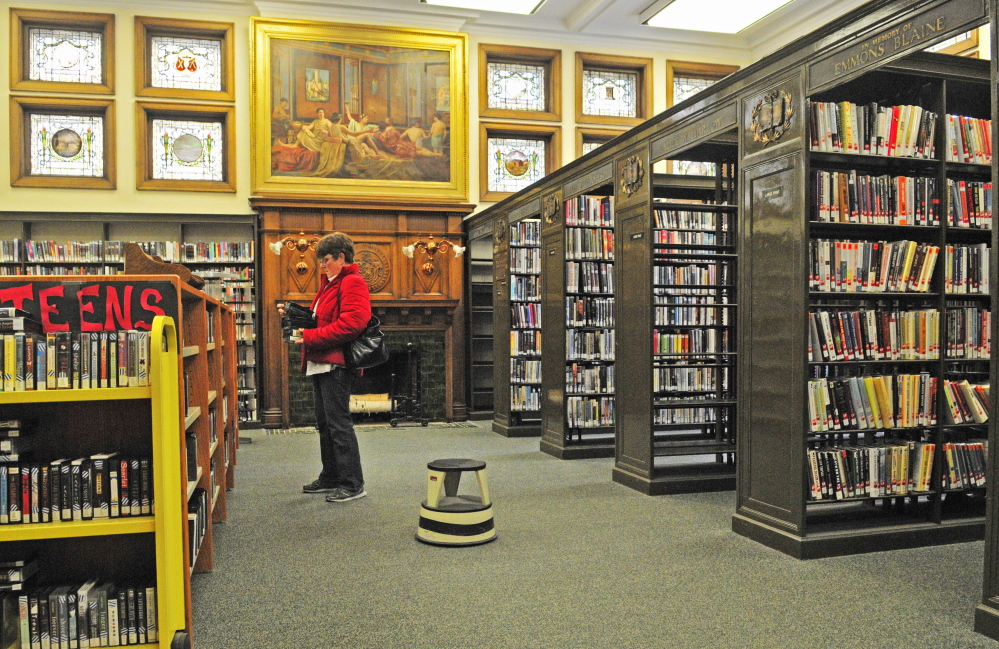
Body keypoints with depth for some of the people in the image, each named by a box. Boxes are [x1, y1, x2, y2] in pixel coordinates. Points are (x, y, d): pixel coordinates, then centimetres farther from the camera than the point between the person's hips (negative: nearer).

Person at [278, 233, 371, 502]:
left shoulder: (352, 283, -11)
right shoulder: (331, 283, 22)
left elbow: (351, 323, -23)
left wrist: (311, 337, -21)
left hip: (336, 364, -11)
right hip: (321, 364, 11)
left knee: (339, 423, -8)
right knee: (324, 423, 15)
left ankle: (353, 484, -2)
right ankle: (330, 478, 26)